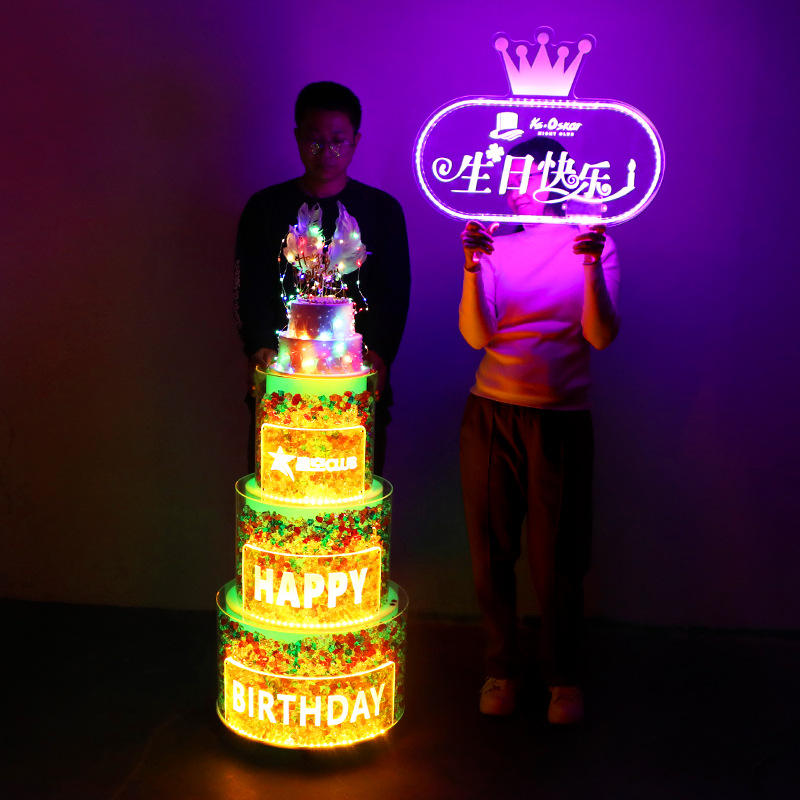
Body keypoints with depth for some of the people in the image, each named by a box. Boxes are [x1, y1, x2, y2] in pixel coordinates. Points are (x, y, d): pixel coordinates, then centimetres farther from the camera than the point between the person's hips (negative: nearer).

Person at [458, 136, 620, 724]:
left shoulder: (595, 244, 4)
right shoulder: (495, 247, 6)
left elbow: (601, 336, -8)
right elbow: (477, 335, -6)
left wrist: (592, 267, -22)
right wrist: (472, 267, -19)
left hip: (562, 421, -1)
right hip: (491, 415, 2)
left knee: (557, 559, 4)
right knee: (492, 549, 8)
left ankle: (564, 677, 24)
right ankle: (501, 669, 26)